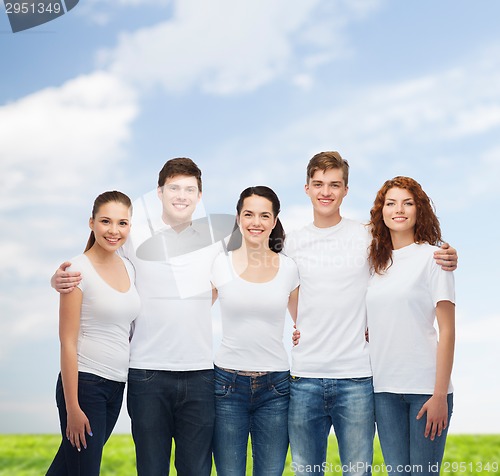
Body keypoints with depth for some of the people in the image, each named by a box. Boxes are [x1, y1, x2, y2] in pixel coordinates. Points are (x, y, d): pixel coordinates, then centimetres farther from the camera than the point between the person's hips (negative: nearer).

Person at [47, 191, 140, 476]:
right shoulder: (79, 269, -12)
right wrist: (73, 408, -15)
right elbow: (68, 342, -13)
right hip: (83, 383, -6)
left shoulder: (128, 268, 8)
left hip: (117, 385, 6)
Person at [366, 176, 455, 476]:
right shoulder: (378, 262, 12)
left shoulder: (432, 256, -3)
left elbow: (448, 331, -6)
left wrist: (440, 395, -11)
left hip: (426, 386, -4)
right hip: (385, 387, 4)